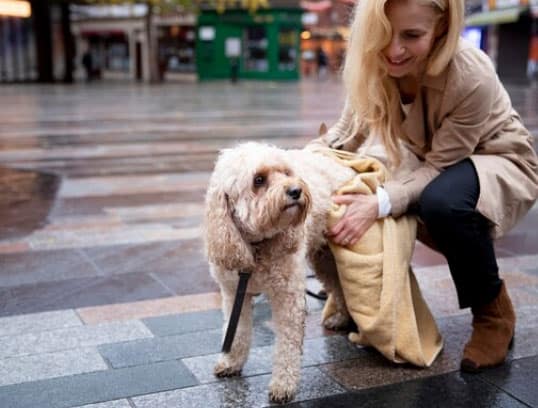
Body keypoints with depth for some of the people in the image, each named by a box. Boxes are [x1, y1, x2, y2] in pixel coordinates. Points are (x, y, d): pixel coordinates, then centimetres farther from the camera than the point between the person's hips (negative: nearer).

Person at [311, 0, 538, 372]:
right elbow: (347, 134, -7)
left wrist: (380, 203, -41)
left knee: (442, 201, -37)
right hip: (437, 164, 6)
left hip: (501, 163, -6)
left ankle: (494, 313, -12)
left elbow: (441, 165, -27)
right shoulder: (375, 62, -19)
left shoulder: (472, 77, -35)